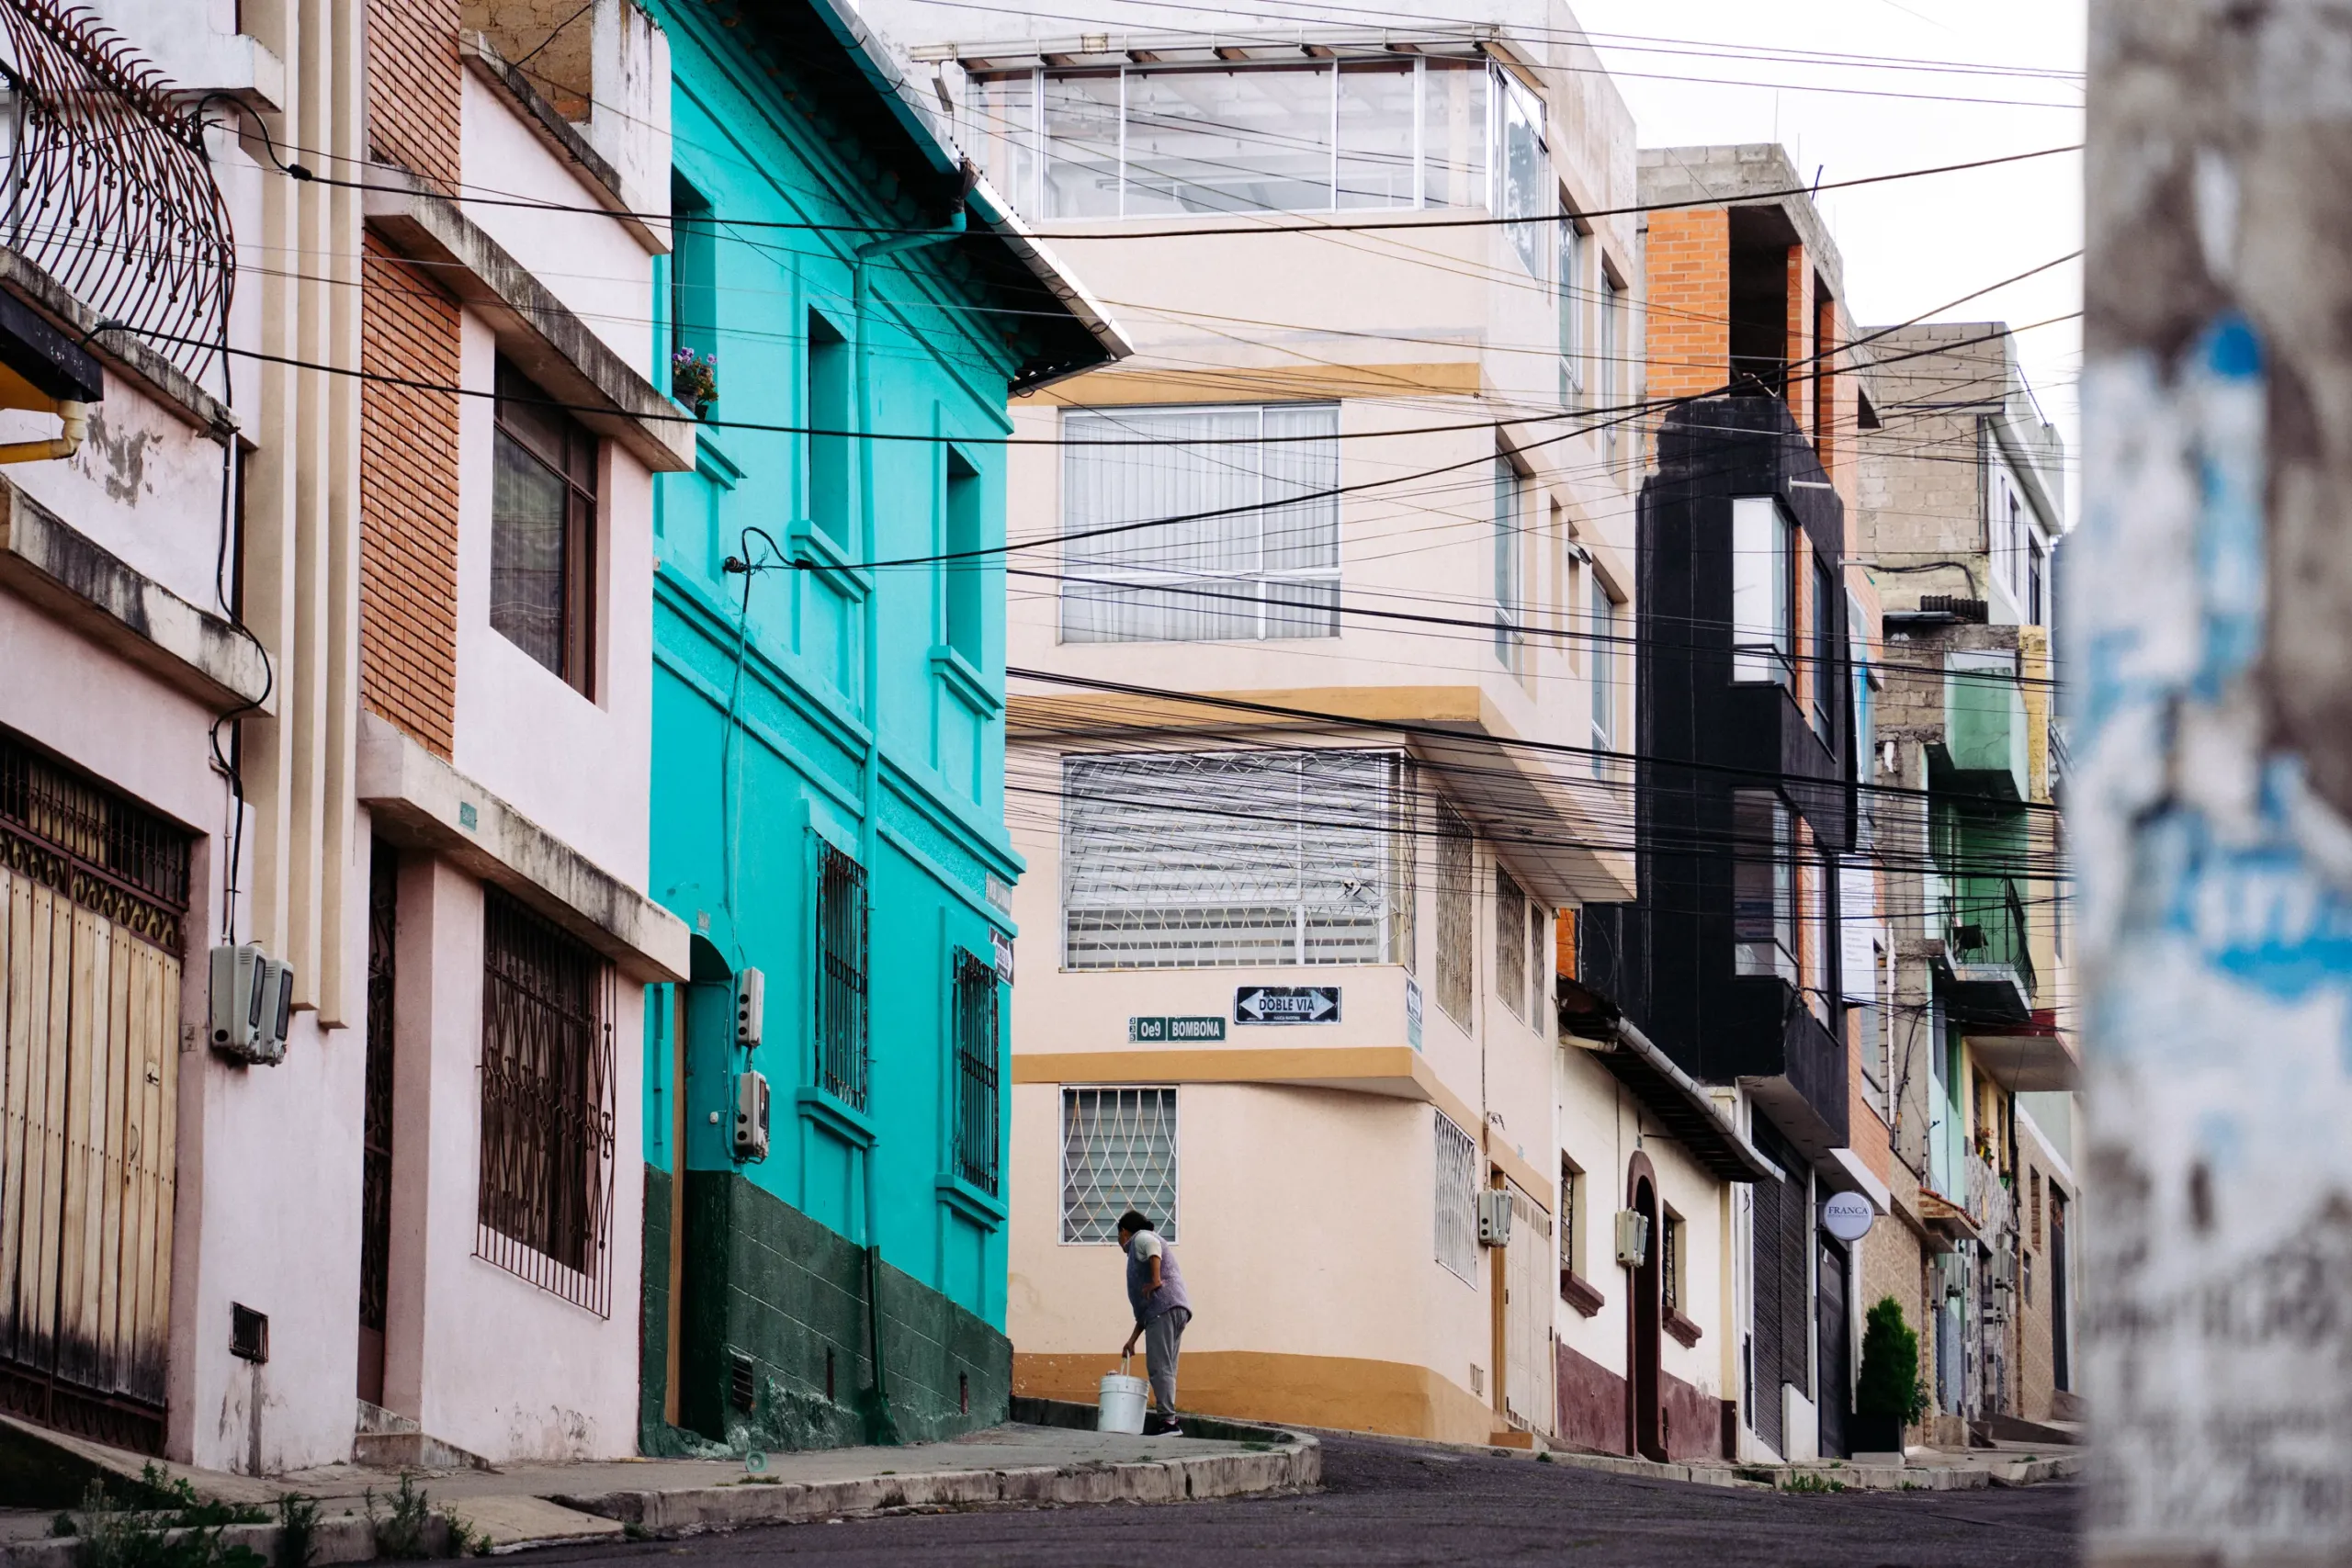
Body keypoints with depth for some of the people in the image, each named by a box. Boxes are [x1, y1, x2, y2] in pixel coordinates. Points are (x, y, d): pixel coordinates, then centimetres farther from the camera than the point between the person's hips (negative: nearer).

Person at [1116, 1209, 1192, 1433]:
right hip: (1177, 1312, 10)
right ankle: (1168, 1419, 3)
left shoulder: (1140, 1238, 8)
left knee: (1159, 1367, -13)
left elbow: (1153, 1246, -21)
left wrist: (1155, 1280, -21)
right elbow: (1143, 1308, 34)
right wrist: (1132, 1340, 33)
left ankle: (1168, 1420, -20)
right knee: (1165, 1370, 8)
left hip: (1164, 1309, -10)